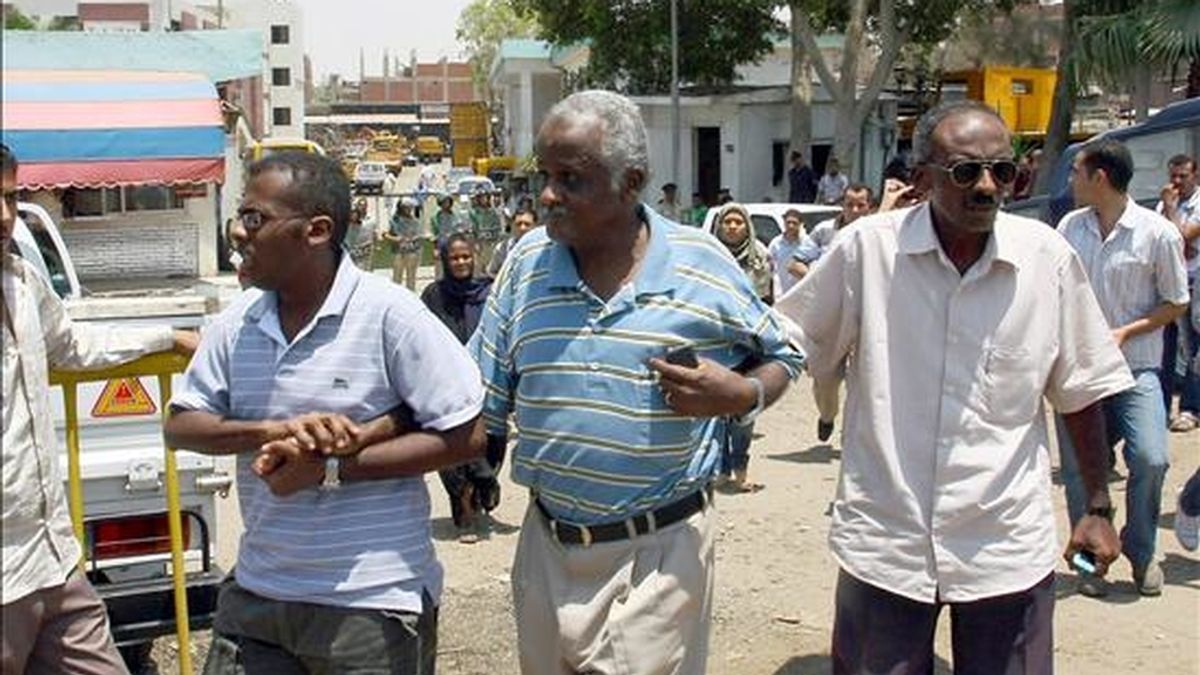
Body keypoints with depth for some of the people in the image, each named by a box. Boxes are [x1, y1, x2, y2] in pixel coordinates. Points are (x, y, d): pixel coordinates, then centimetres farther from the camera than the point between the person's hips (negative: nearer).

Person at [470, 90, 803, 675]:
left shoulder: (703, 266, -8)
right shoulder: (527, 262, -1)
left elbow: (781, 357, 6)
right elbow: (478, 404, 3)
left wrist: (742, 396, -17)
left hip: (660, 551, -3)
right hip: (549, 544, 4)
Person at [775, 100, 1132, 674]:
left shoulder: (1047, 257, -3)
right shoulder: (866, 248, -8)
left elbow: (1081, 392, 7)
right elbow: (795, 347, 5)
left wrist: (1098, 508, 11)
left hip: (1007, 548, 1)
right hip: (883, 543, -1)